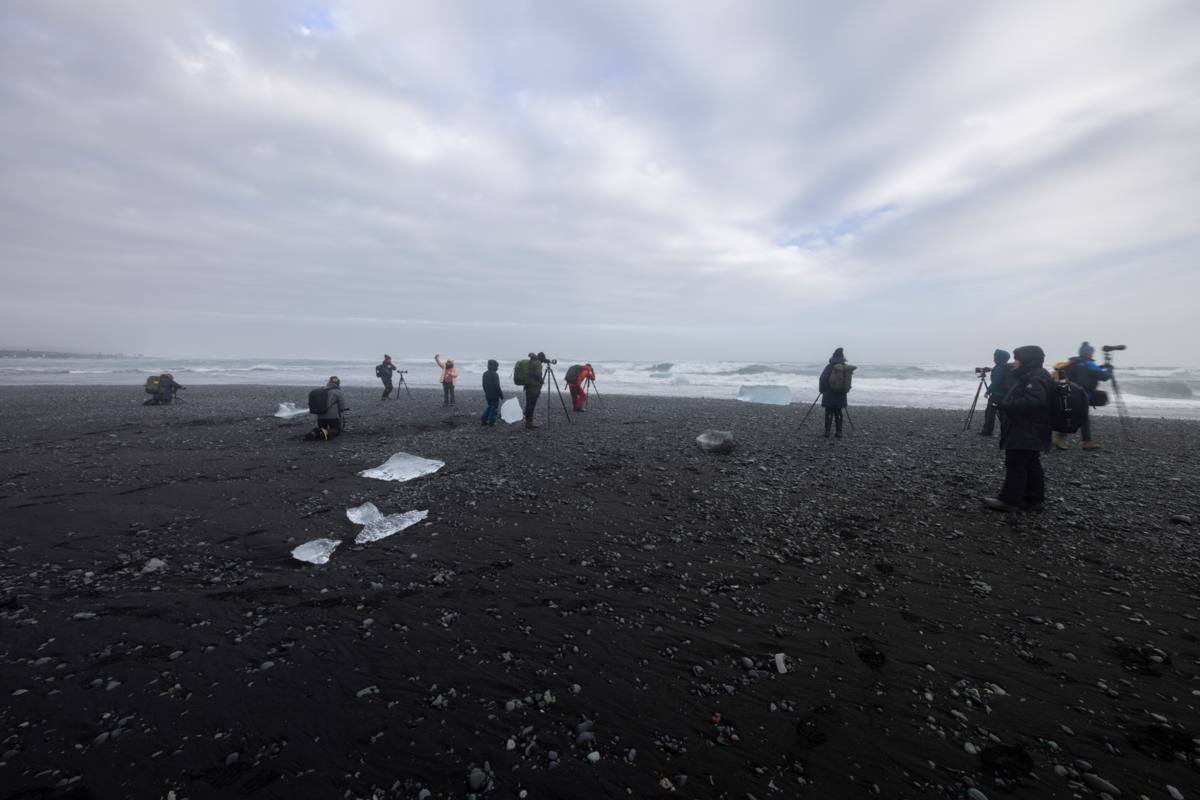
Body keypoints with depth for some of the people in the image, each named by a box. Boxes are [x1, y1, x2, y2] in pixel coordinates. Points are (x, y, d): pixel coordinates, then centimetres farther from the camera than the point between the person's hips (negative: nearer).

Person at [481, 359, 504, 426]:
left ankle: (483, 420, 15)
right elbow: (497, 386, -18)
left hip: (487, 395, 8)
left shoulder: (485, 374, 8)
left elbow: (484, 385, 15)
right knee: (494, 408, 2)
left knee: (489, 407, 19)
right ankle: (491, 421, 3)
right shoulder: (495, 374, -17)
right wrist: (501, 394, -10)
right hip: (494, 395, -8)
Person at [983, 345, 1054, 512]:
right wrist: (1004, 402, 8)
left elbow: (1031, 402, -29)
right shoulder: (1028, 376, 18)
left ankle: (1009, 500, -6)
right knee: (1030, 464, 13)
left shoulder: (1037, 378, -16)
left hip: (1026, 433, -11)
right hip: (1029, 433, 11)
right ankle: (1033, 499, 20)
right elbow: (1017, 399, 24)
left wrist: (1005, 404, -23)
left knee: (1015, 464, -9)